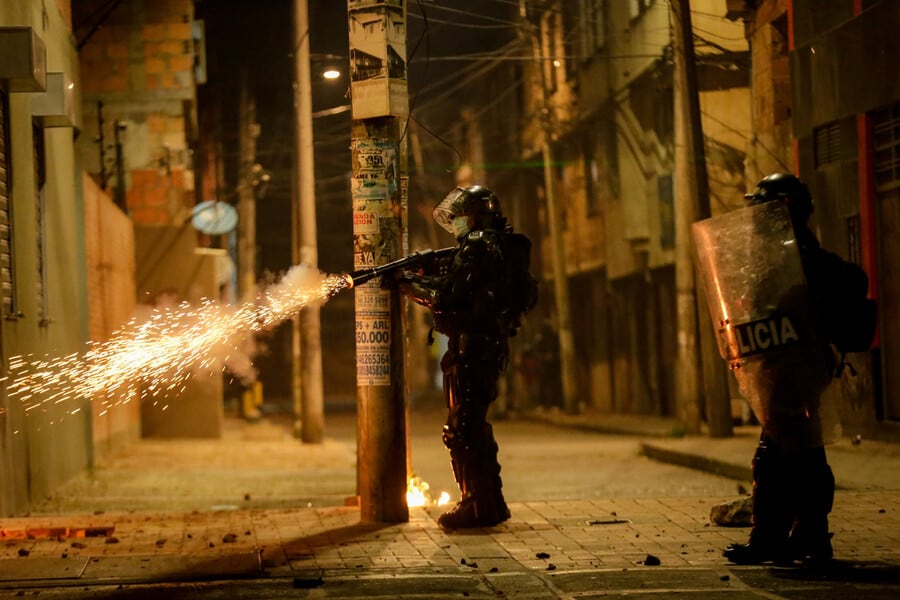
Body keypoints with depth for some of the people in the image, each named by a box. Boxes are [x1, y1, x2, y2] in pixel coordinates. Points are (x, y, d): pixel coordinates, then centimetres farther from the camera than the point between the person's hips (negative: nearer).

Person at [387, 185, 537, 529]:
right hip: (489, 346, 10)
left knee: (462, 429, -6)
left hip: (470, 347, -10)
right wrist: (426, 274, 11)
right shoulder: (501, 247, 18)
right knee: (475, 424, 17)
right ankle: (491, 504, 22)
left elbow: (445, 300, -19)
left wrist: (407, 284, -5)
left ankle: (477, 506, -4)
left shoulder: (477, 248, -14)